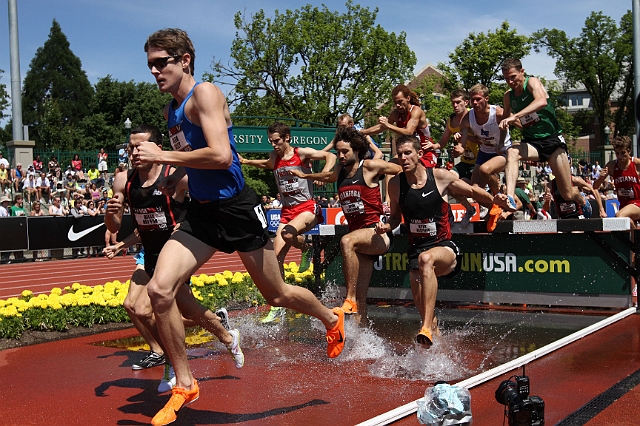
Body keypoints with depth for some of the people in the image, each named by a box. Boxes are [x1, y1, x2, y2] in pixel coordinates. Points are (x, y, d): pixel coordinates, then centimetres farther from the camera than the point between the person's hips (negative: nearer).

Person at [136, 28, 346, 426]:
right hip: (201, 213, 7)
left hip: (237, 208, -7)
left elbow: (221, 155, -27)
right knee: (159, 290, -11)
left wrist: (162, 155, -23)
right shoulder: (171, 110, 11)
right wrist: (170, 182, 19)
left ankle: (333, 319, 42)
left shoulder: (205, 94, -14)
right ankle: (184, 385, 4)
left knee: (277, 295, 10)